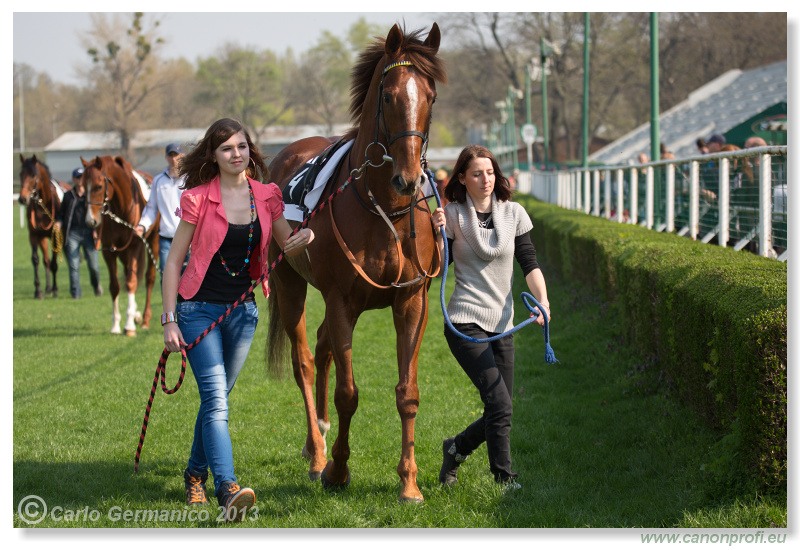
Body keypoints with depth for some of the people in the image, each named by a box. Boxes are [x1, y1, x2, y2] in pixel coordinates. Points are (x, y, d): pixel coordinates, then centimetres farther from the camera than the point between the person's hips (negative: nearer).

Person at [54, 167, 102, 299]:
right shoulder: (68, 196, 10)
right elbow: (61, 213, 17)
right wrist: (59, 222, -4)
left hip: (89, 233, -1)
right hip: (72, 233, 1)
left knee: (93, 265, 2)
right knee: (74, 266, -2)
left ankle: (96, 285, 32)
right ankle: (75, 294, 4)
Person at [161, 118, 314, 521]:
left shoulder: (266, 196, 3)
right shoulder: (198, 199, -8)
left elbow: (286, 246, 14)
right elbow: (174, 260, -5)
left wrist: (306, 239, -11)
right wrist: (169, 320, -11)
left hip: (242, 310, 4)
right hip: (199, 309, -4)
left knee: (216, 396, 15)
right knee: (215, 398, -16)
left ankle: (195, 473, 33)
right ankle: (228, 489, -27)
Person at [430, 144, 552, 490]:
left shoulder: (513, 214, 6)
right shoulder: (453, 215, -2)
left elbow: (529, 263, 2)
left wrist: (542, 300, -14)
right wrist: (438, 233, -19)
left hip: (502, 324, 5)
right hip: (465, 323, -5)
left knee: (499, 411, 6)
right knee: (500, 403, -17)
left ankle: (455, 449, 32)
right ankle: (504, 478, -7)